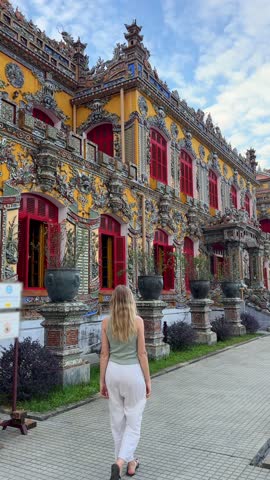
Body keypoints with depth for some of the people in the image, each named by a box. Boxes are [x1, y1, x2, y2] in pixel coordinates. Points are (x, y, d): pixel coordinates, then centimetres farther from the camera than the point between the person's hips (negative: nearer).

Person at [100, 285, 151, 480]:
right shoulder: (137, 321, -11)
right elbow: (142, 353, -9)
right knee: (133, 421, 10)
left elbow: (104, 353, 0)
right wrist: (148, 380, 0)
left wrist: (102, 380, 9)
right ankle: (120, 462, -4)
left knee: (118, 420, 16)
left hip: (113, 372, 3)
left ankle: (130, 463, 28)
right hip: (133, 372, -3)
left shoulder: (106, 322, -3)